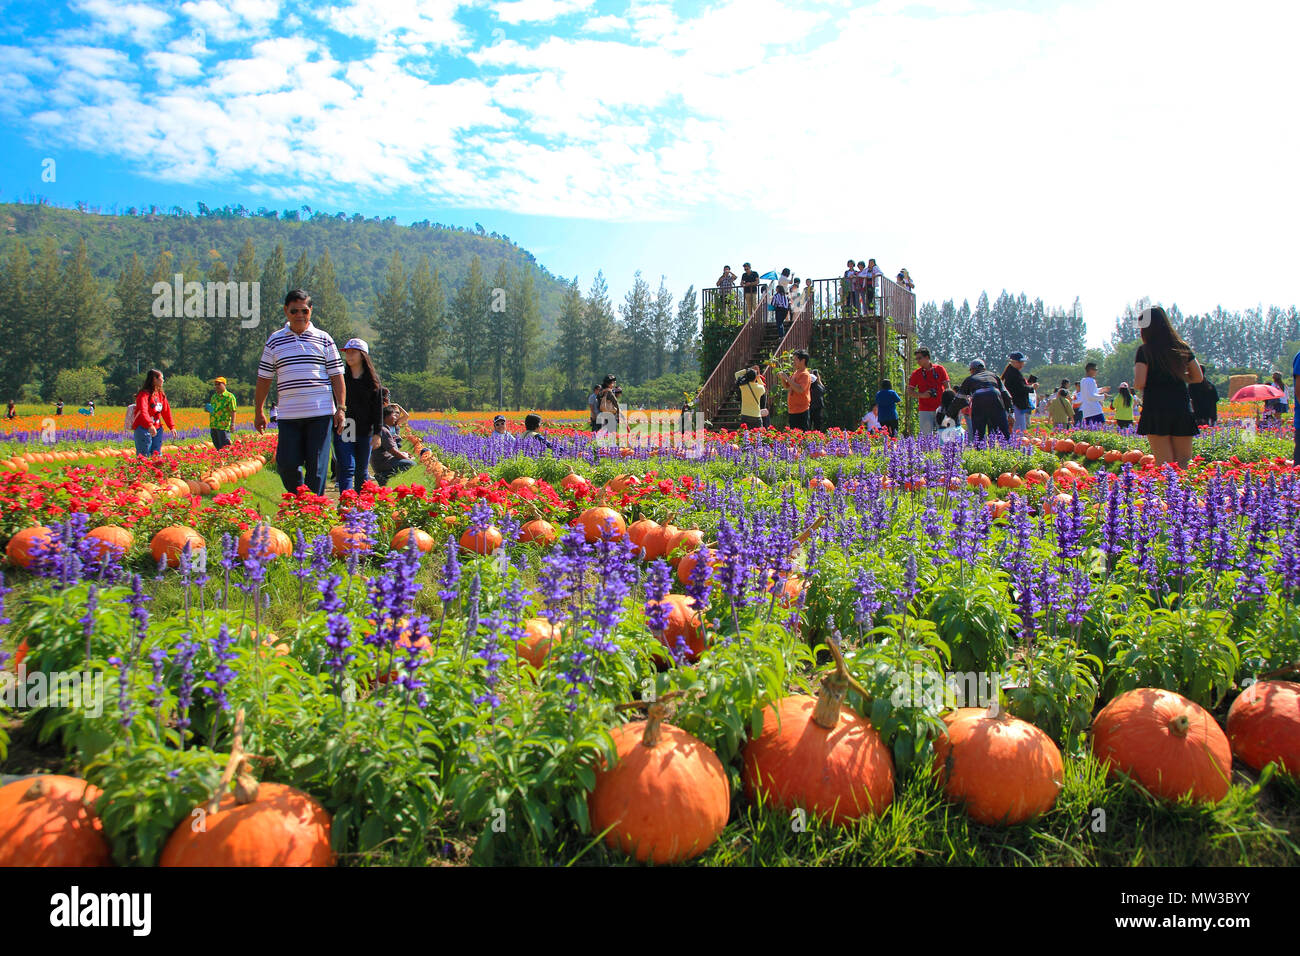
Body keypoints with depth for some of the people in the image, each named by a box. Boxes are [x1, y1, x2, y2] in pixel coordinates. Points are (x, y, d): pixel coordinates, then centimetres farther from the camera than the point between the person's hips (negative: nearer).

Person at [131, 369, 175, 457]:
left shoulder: (161, 394, 14)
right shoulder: (144, 394, -12)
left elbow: (166, 411, 19)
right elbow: (143, 411, -26)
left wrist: (172, 427, 11)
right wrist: (150, 425, -42)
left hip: (157, 429, 7)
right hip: (144, 428, -7)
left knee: (157, 456, 6)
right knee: (144, 457, -8)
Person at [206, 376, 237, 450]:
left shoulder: (229, 396, -5)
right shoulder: (214, 397, 19)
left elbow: (233, 411, -10)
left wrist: (232, 424, -17)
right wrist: (208, 410, 6)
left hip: (224, 426, -8)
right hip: (213, 426, 8)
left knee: (224, 447, -8)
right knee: (216, 445, 11)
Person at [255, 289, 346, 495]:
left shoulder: (323, 339, 7)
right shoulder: (275, 341, 10)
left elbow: (337, 376, 7)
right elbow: (264, 378, 14)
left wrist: (341, 408, -1)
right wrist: (258, 412, 13)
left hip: (321, 413, -1)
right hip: (289, 415, 2)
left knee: (317, 467, -3)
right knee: (286, 465, -2)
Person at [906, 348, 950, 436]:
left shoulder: (940, 369, 3)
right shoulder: (916, 374, 3)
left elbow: (947, 387, 5)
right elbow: (909, 391, 4)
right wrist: (922, 395, -13)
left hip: (940, 408, 0)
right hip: (925, 410, 0)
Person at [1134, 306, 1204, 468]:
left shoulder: (1144, 350, -4)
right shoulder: (1182, 347, 8)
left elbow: (1139, 383, -12)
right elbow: (1198, 377, 14)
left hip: (1155, 408, -3)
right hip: (1182, 408, 3)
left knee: (1164, 465, -2)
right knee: (1183, 465, 7)